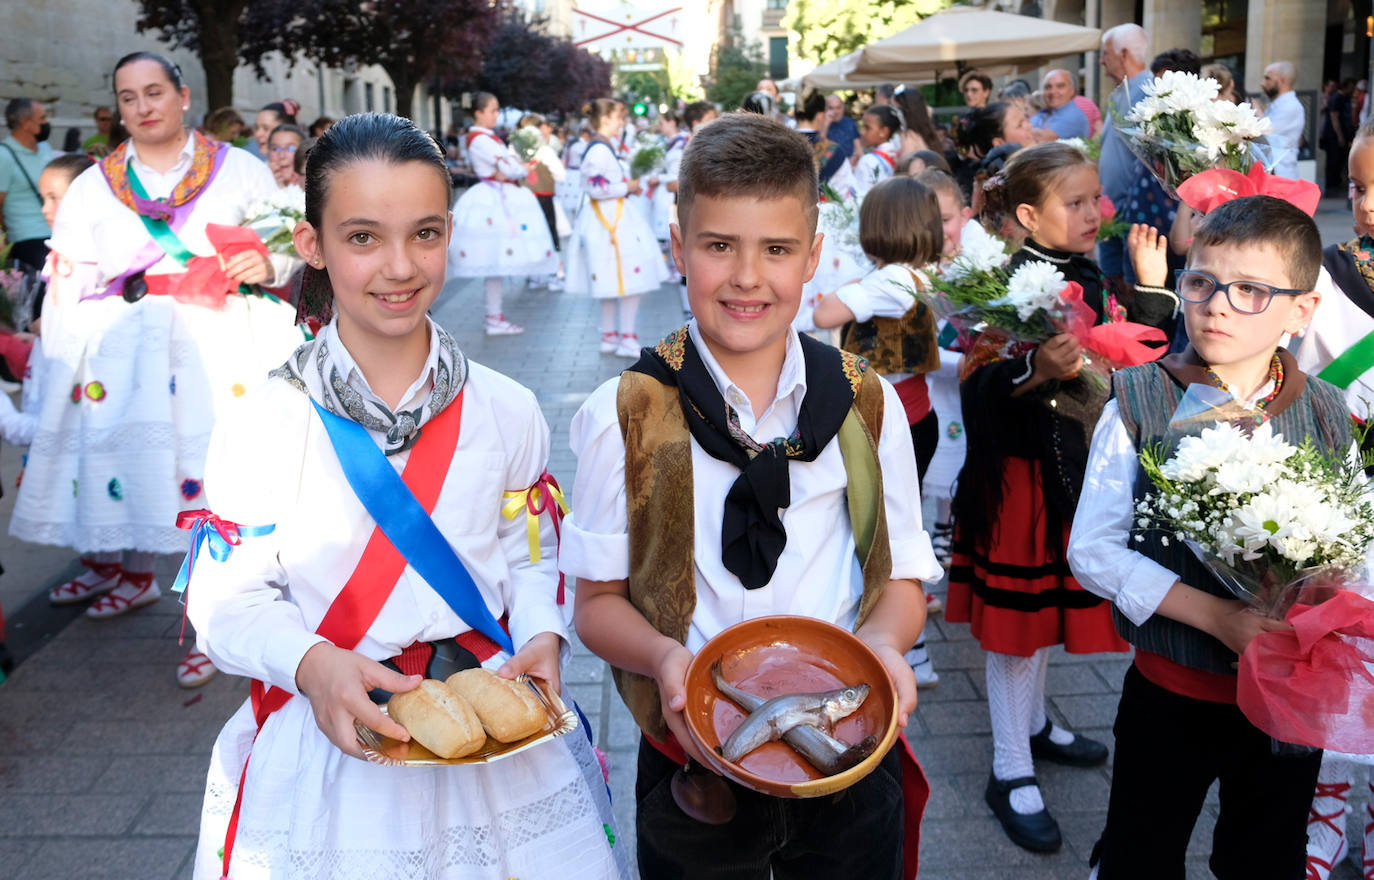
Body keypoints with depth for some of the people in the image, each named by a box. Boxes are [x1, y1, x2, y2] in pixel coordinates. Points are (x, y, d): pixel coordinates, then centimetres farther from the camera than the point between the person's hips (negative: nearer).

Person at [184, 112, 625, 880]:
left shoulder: (507, 411, -2)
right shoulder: (261, 427, -9)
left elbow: (531, 557, 5)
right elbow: (227, 601, -6)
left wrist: (543, 637, -14)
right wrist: (313, 664, -23)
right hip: (331, 749, -2)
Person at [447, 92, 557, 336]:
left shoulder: (489, 137, 17)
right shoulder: (480, 140, -14)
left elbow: (518, 167, 12)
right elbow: (511, 168, -18)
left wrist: (514, 171, -9)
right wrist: (521, 169, 2)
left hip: (502, 200, 10)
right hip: (493, 200, -10)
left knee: (497, 263, 11)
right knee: (496, 261, -8)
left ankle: (495, 315, 15)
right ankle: (494, 319, -4)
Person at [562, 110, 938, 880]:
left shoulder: (868, 404, -1)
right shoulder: (625, 415, -7)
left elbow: (903, 578, 5)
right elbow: (598, 599, -3)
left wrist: (882, 642, -17)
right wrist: (664, 658, -23)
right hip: (693, 755, -1)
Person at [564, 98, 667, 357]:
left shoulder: (602, 147, 15)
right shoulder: (599, 150, -17)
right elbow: (596, 188, -24)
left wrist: (628, 185, 12)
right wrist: (627, 187, -13)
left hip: (610, 218, 11)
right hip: (610, 219, -11)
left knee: (613, 283, 14)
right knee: (631, 279, -9)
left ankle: (610, 337, 20)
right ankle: (627, 338, -4)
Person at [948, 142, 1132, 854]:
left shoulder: (1084, 275, 6)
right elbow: (978, 382, -27)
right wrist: (1037, 370, -41)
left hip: (1070, 465, 8)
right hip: (1021, 469, -8)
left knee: (1046, 603, 22)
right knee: (1017, 613, 2)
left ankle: (1032, 722, 42)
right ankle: (1010, 773, 15)